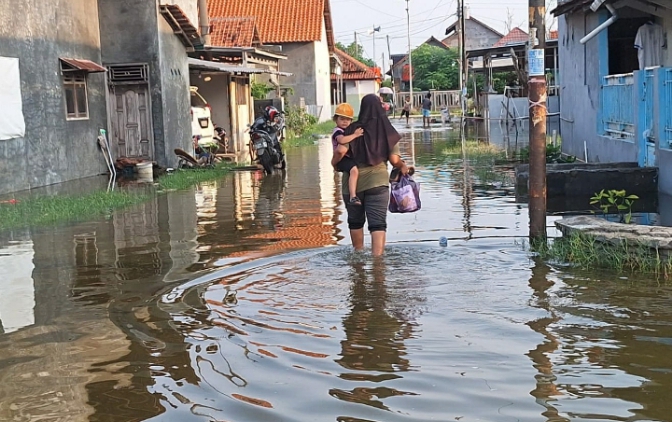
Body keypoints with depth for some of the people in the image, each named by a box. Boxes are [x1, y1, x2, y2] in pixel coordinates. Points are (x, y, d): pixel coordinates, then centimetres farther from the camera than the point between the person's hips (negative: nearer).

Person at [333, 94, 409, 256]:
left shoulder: (352, 129, -4)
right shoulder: (388, 131, -1)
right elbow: (395, 160, -5)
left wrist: (334, 162, 7)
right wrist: (403, 167, 16)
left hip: (352, 183, 1)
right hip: (377, 182, -1)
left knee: (355, 221, 20)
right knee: (378, 224, -2)